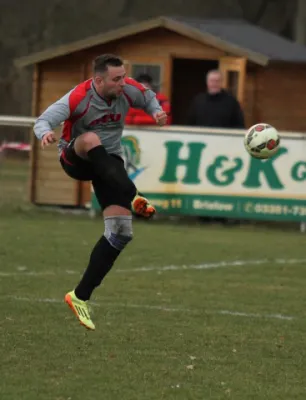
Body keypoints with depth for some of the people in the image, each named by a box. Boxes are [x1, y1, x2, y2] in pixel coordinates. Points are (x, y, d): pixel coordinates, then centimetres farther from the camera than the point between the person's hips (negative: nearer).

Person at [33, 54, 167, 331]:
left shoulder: (129, 90, -10)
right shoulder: (78, 98, -25)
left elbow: (148, 98, 13)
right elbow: (44, 120, -31)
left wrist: (156, 111, -9)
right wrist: (46, 133, -54)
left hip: (109, 162, 4)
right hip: (75, 160, -4)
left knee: (121, 233, -8)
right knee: (90, 139, -41)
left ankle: (80, 297, -1)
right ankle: (132, 197, -43)